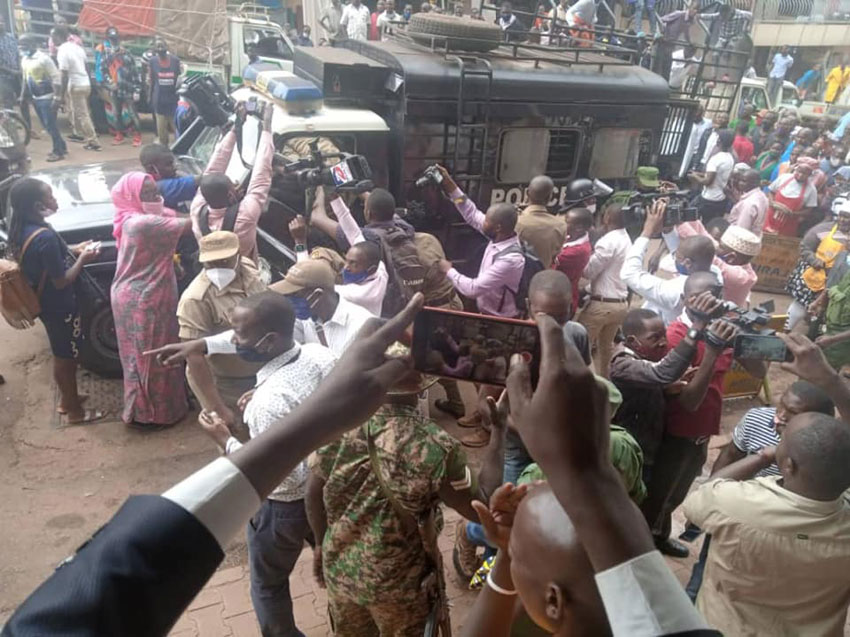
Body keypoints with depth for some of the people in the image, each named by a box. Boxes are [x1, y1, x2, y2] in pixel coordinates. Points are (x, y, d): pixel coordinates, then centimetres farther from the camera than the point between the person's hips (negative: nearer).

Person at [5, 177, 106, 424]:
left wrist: (71, 249, 7)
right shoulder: (45, 236, -30)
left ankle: (66, 399, 41)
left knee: (61, 355, 24)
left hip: (44, 302, 9)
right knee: (65, 358, 7)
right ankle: (74, 411, 23)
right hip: (59, 306, -9)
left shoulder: (21, 229, -2)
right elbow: (61, 281, -24)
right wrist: (82, 259, -13)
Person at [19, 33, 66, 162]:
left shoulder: (43, 58, -13)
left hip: (47, 97, -8)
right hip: (36, 98, 8)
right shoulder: (24, 60, 11)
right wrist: (22, 96, 18)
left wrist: (57, 97, -21)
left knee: (51, 125, -6)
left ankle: (58, 151, 2)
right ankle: (61, 146, 22)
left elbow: (56, 77, -15)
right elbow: (25, 79, 19)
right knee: (47, 125, 12)